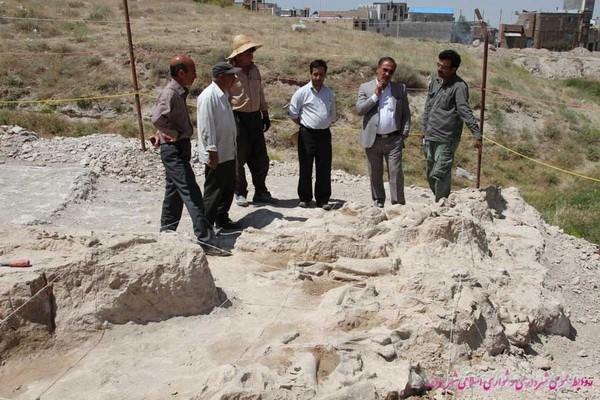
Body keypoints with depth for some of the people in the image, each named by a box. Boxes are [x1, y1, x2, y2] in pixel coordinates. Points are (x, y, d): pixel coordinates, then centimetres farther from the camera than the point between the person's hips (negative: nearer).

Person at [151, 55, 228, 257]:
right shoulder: (170, 94, -18)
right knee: (192, 195, -13)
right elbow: (157, 118, -34)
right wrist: (175, 134, -21)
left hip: (180, 149, 10)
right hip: (174, 149, -10)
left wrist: (161, 133, 12)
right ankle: (206, 241, -13)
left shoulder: (179, 92, 12)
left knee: (174, 194, 17)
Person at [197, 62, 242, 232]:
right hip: (216, 155, -9)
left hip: (228, 153, 9)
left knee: (228, 188, 17)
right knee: (213, 192, -1)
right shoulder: (208, 96, -18)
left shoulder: (223, 94, 12)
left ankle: (222, 219, 31)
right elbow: (206, 126, -21)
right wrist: (212, 151, -23)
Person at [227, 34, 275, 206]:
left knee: (260, 158, 9)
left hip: (255, 117, 6)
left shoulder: (254, 70, 11)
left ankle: (260, 192, 22)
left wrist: (265, 115, 16)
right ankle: (240, 193, 16)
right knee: (239, 158, 2)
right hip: (238, 118, -6)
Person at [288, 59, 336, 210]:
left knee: (324, 169, 5)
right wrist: (305, 125, 2)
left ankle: (323, 199, 14)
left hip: (324, 134, 3)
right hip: (307, 134, -3)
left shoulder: (329, 93, 10)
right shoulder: (302, 92, -3)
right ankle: (304, 198, 16)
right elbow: (293, 114, 0)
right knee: (305, 168, 3)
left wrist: (325, 125, 10)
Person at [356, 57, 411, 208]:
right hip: (373, 140, 0)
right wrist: (375, 95, -10)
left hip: (394, 139, 0)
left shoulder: (400, 88, 10)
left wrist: (405, 132, -1)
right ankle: (378, 203, 22)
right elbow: (359, 109, -5)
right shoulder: (365, 88, 6)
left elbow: (406, 112, 10)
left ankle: (398, 205, 1)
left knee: (396, 174, -5)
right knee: (375, 175, 9)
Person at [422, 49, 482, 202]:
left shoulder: (459, 86, -11)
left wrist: (476, 134, -31)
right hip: (430, 138, 8)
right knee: (431, 176, 15)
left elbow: (465, 111, -20)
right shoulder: (435, 82, 11)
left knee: (440, 175, -11)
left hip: (446, 140, -7)